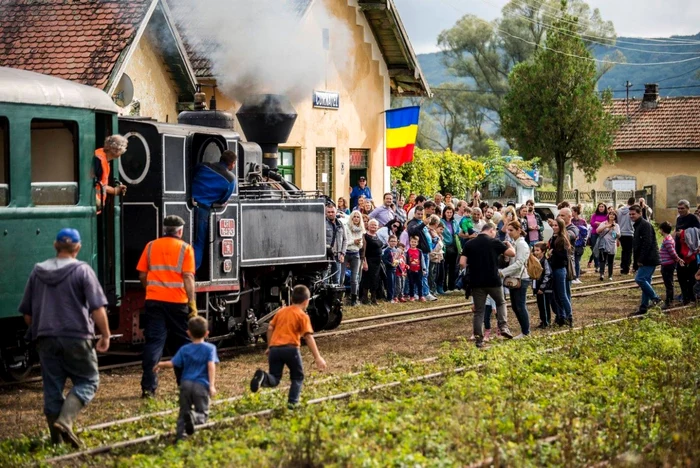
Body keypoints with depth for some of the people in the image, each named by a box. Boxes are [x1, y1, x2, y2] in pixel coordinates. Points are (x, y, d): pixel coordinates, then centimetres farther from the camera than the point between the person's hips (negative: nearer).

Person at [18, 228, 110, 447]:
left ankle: (57, 439, 10)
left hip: (46, 338, 4)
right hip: (76, 337, -4)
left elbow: (26, 313, 16)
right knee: (87, 381, 5)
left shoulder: (38, 271, 10)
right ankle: (65, 421, -16)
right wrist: (105, 335, -3)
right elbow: (98, 308, -11)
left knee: (52, 388, 9)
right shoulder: (82, 271, -5)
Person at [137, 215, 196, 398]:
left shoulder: (151, 246, 8)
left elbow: (142, 275, 8)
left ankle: (148, 386, -8)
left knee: (153, 342, 1)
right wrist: (192, 303, -7)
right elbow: (188, 277, -8)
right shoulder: (185, 248, 0)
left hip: (154, 301, 2)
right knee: (182, 343, 12)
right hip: (177, 301, -2)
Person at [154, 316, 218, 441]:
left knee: (183, 411, 13)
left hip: (186, 384, 2)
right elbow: (211, 365, -9)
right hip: (201, 385, -2)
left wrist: (160, 365, 25)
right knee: (202, 414, 2)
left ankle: (180, 433, -8)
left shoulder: (184, 350, 10)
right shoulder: (210, 348, 5)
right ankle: (194, 416, -31)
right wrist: (212, 385, -15)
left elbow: (172, 364, 4)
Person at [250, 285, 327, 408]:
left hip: (275, 348, 4)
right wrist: (317, 357, -7)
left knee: (274, 379, 7)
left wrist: (269, 347, 26)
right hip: (290, 348, -4)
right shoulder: (303, 316, 4)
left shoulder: (282, 311, 20)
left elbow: (270, 328, 16)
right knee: (297, 377, 16)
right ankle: (293, 402, 2)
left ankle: (262, 376, -25)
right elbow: (309, 337, -5)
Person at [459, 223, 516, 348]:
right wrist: (509, 245, 20)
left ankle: (478, 339, 3)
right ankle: (503, 327, 3)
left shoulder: (469, 244, 3)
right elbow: (512, 253, -2)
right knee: (501, 302, 22)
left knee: (478, 311, 8)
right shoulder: (494, 242, -4)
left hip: (476, 282, 2)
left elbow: (462, 264, -4)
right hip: (493, 280, -2)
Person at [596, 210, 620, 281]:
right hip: (603, 244, -2)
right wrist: (606, 226, -15)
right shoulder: (603, 223, 8)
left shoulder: (616, 225, 13)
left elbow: (618, 236, 7)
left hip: (612, 246, 2)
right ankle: (602, 274, -26)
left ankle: (610, 276, 12)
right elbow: (598, 231, -6)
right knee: (602, 259, -17)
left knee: (610, 261, 5)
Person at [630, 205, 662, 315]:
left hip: (649, 259, -10)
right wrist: (636, 262, 18)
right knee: (645, 281, 9)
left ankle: (655, 298, -7)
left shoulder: (645, 225, -13)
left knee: (639, 278, -17)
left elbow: (647, 243, -21)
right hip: (645, 260, 10)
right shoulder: (637, 226, 19)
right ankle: (643, 307, 11)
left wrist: (641, 260, -21)